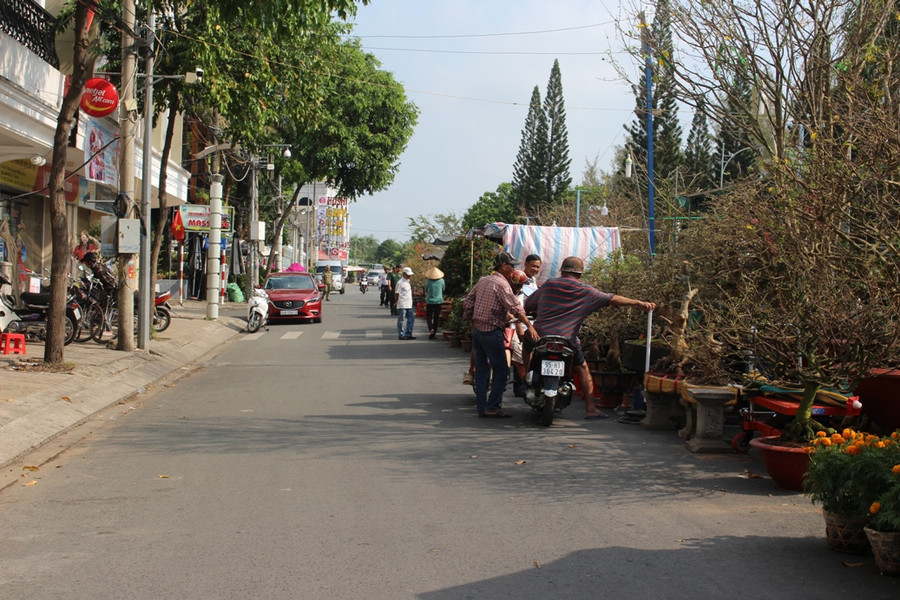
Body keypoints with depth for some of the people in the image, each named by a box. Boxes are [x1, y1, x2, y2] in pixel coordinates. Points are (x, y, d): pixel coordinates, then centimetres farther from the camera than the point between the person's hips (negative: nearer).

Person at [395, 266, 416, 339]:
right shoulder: (400, 282, -13)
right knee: (401, 320, 0)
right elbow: (396, 293, -9)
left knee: (411, 318, 8)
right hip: (402, 305, -9)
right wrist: (396, 302, -2)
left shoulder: (408, 281, 13)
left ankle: (408, 334, 15)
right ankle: (401, 335, 6)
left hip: (409, 305, 9)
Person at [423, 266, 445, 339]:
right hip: (439, 301, 1)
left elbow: (426, 291, 2)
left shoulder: (428, 281, -10)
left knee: (428, 316, 10)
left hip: (430, 301, -1)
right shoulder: (441, 280, -5)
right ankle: (433, 334, 10)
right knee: (436, 318, 8)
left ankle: (431, 329, -15)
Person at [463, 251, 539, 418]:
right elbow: (515, 307, -24)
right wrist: (529, 326, -28)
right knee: (501, 371, -1)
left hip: (477, 329, 8)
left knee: (481, 370, 10)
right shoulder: (501, 284, -12)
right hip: (492, 332, -8)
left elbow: (467, 302, 15)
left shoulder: (483, 281, 12)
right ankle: (492, 408, -4)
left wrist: (470, 320, 24)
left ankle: (482, 408, 12)